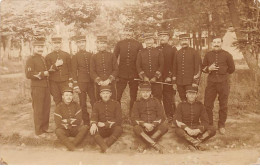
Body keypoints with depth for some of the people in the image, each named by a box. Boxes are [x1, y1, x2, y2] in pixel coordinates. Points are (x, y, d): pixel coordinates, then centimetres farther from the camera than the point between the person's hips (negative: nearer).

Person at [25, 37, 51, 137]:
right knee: (38, 109, 0)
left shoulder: (44, 59, 15)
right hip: (37, 87, -7)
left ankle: (45, 127, 26)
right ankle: (38, 131, 10)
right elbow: (29, 74, -18)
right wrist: (43, 74, -18)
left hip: (46, 86, 7)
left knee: (46, 108, 12)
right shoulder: (31, 60, -8)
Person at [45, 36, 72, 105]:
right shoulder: (48, 56, 6)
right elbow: (48, 70, 1)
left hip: (65, 82, 0)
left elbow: (70, 69, 6)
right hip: (54, 82, 0)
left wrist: (70, 81, 0)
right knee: (57, 100, 3)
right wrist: (56, 65, -15)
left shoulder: (66, 55, 7)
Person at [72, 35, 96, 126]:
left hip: (91, 82, 3)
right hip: (81, 82, -3)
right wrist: (75, 85, -8)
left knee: (94, 102, 3)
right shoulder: (75, 57, 0)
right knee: (83, 104, 3)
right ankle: (86, 122, 12)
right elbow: (74, 72, -2)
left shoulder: (90, 55, 10)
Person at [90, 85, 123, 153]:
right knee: (92, 130, -31)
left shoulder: (116, 104, 4)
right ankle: (106, 149, -45)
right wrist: (93, 124, -28)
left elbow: (119, 120, -3)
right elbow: (94, 116, -2)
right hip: (101, 130, 2)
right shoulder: (97, 104, 10)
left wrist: (105, 124, -14)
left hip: (112, 128, -1)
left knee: (119, 129, -35)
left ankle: (103, 148, -37)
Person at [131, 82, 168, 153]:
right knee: (136, 128, -34)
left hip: (155, 128, 1)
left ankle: (148, 143, -28)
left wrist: (152, 125, -13)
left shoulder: (156, 101, 10)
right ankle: (155, 145, -36)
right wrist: (145, 124, -17)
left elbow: (162, 117, 3)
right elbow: (134, 119, -1)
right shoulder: (137, 103, 8)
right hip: (143, 129, -1)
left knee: (164, 126, -29)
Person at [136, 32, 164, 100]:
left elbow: (161, 66, 1)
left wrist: (156, 77, -10)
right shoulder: (141, 53, 8)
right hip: (145, 80, 1)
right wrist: (144, 77, -10)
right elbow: (138, 66, 3)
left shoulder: (158, 52, 6)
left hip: (156, 80, 0)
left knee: (157, 97, -1)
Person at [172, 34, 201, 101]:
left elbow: (198, 68, -5)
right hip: (180, 83, 4)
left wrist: (195, 81, -11)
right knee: (183, 101, 9)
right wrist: (174, 82, 9)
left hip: (191, 83, -4)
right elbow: (174, 68, 13)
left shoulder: (194, 52, -1)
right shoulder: (177, 53, 11)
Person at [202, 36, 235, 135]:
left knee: (223, 106, 6)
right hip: (211, 83, 2)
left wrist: (222, 73, 5)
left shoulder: (227, 55, 0)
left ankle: (221, 125, 20)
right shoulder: (208, 55, 7)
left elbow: (231, 69, 8)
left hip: (223, 83, -2)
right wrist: (209, 68, -7)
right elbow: (203, 67, 12)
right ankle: (209, 125, 17)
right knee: (207, 104, 2)